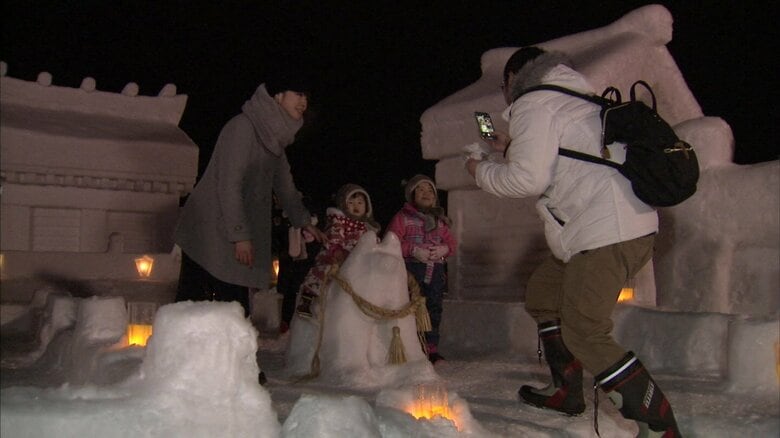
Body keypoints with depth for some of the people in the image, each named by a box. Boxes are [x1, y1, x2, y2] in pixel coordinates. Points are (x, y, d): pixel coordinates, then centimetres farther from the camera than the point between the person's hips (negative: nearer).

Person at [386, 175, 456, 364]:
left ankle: (432, 349, 11)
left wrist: (444, 249, -6)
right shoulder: (402, 217, 4)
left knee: (434, 309, 4)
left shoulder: (439, 221, 20)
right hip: (412, 269, -5)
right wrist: (414, 251, -17)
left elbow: (452, 242, 17)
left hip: (435, 272, 5)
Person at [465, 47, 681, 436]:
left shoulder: (532, 104, -4)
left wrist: (482, 171, 3)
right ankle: (566, 392, 26)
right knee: (542, 291, 21)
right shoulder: (572, 100, 26)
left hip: (606, 231, -10)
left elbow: (529, 179, -14)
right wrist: (512, 147, 36)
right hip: (631, 224, 10)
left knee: (583, 334, -11)